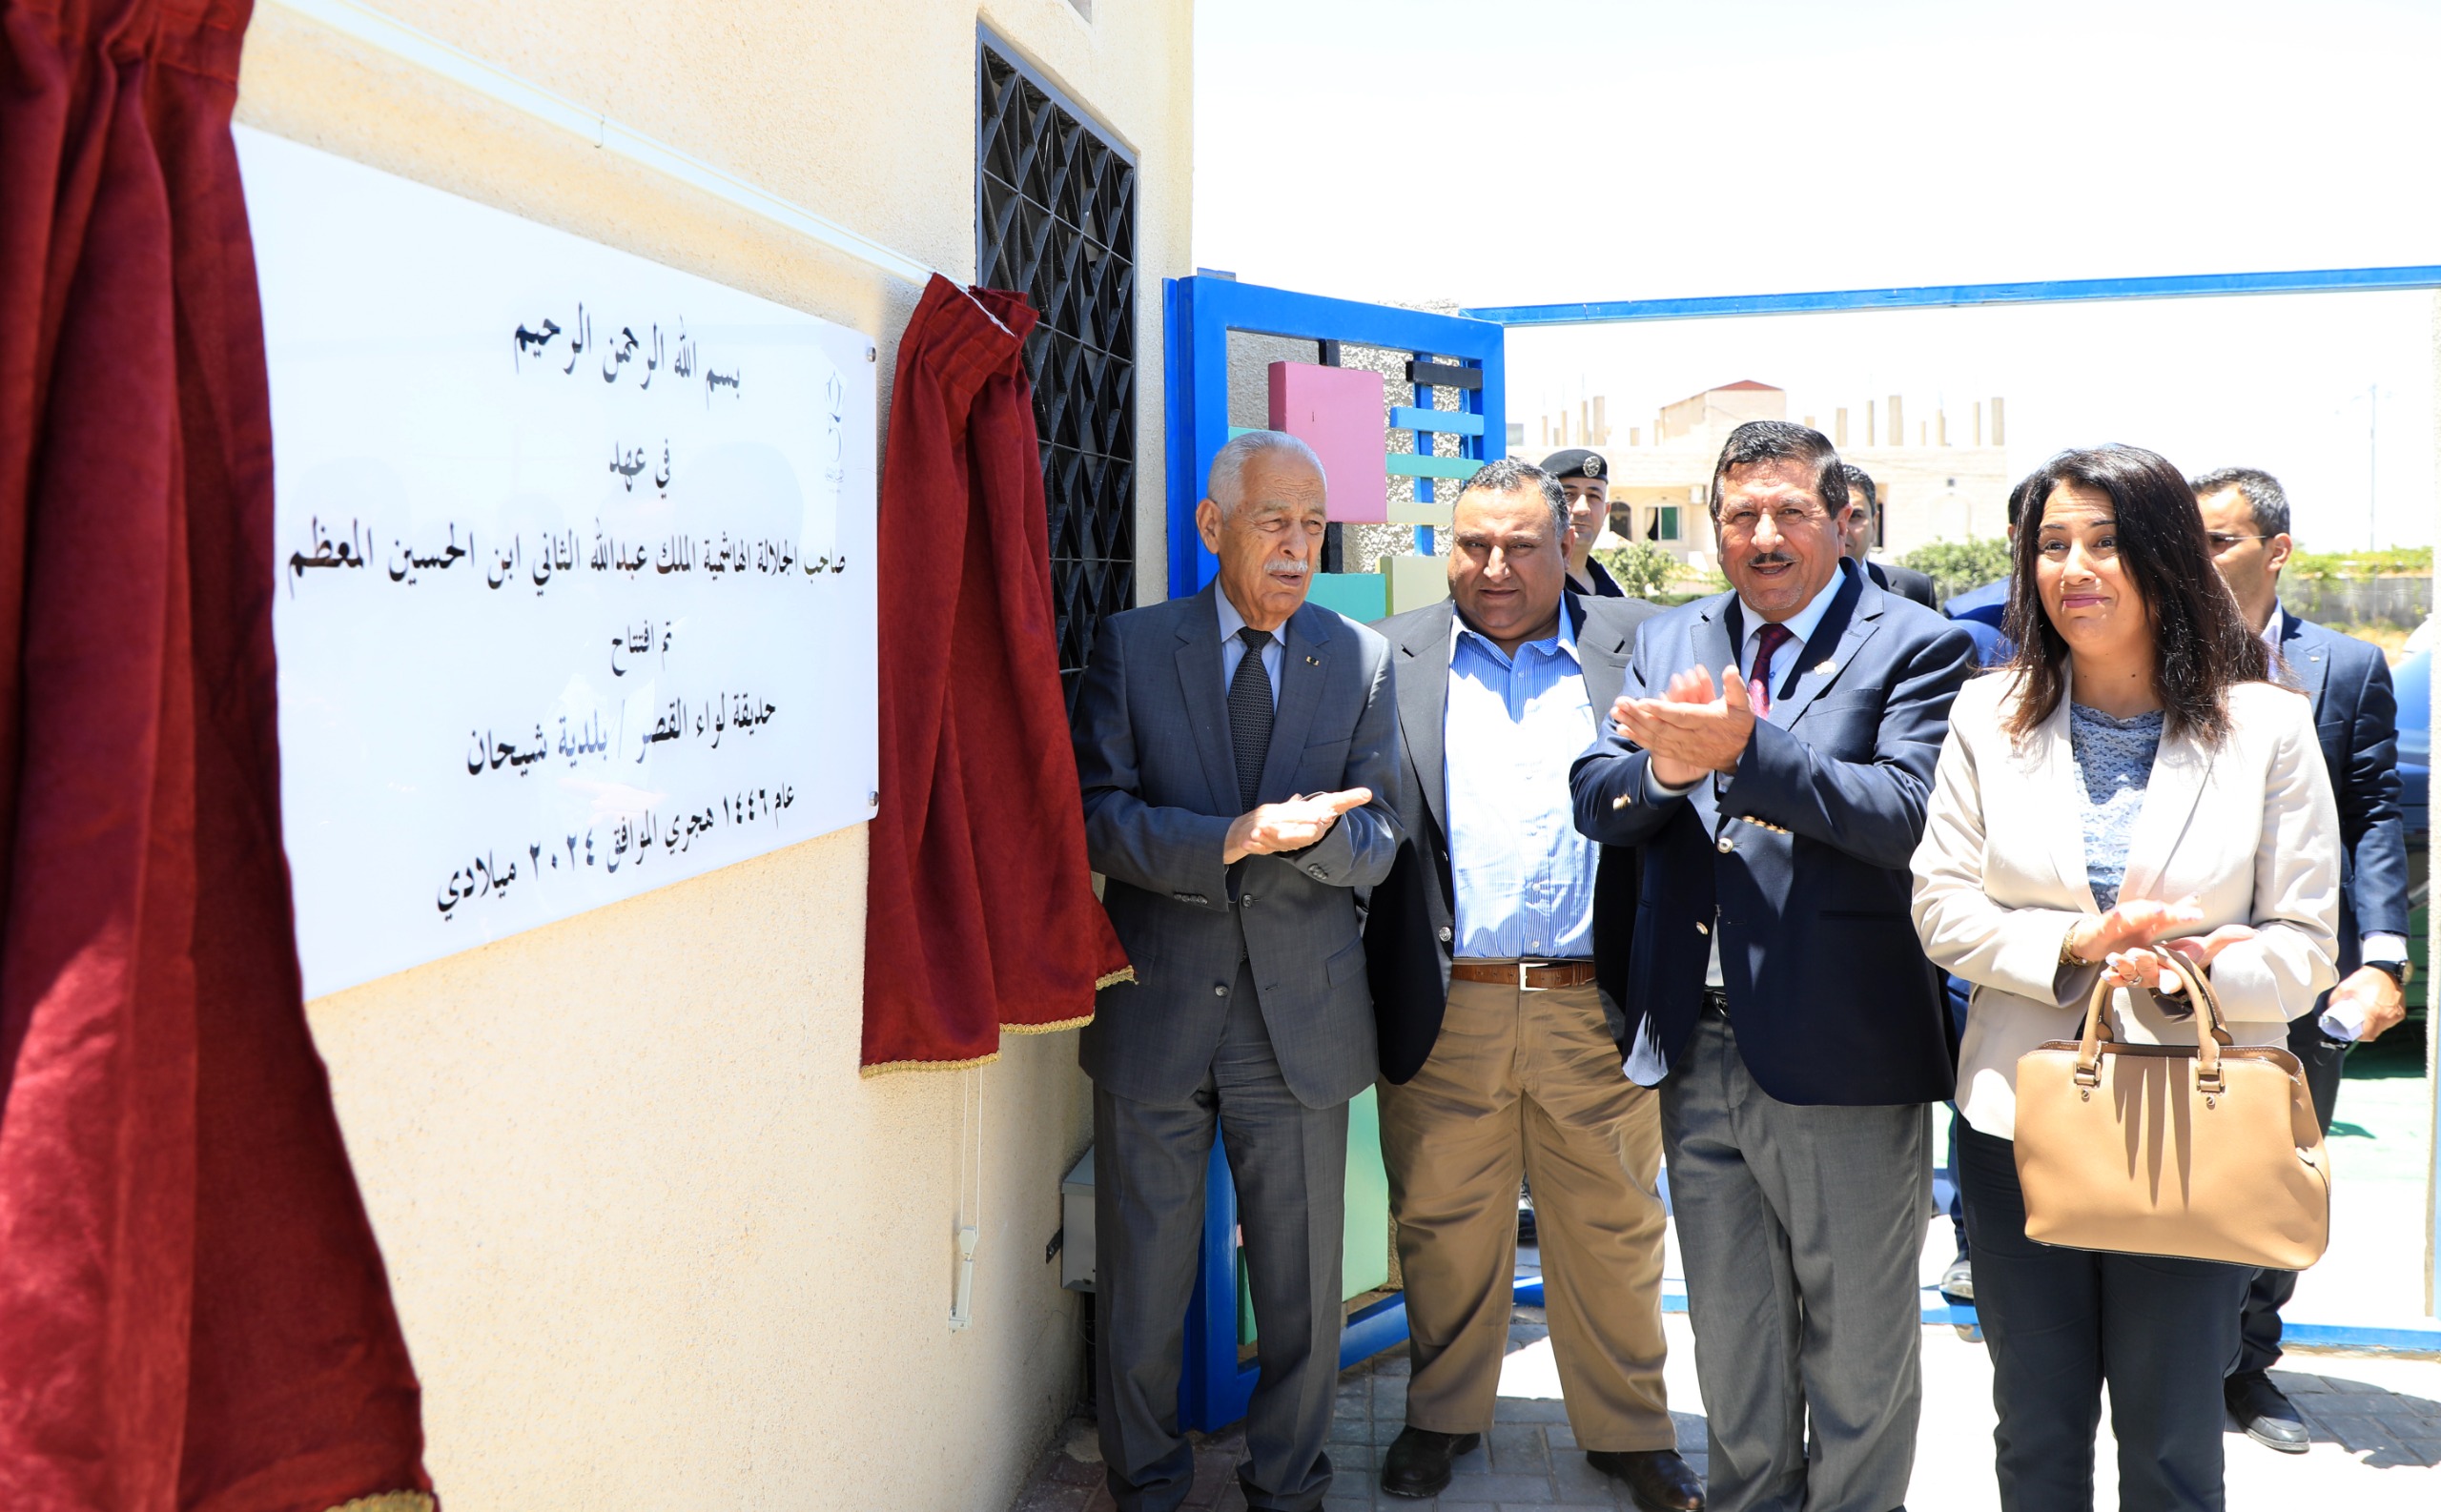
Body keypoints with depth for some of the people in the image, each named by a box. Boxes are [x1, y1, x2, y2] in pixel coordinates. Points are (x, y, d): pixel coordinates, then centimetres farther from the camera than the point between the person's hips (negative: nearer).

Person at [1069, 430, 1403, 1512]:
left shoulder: (1363, 662, 4)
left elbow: (1377, 843, 0)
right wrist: (1232, 838, -23)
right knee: (1140, 1288, 12)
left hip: (1303, 1017, 1)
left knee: (1303, 1287, 12)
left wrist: (1313, 831, -23)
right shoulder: (1130, 648, 0)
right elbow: (1095, 815, -8)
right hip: (1155, 1012, -1)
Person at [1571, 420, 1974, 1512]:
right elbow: (1594, 800, 1)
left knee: (1858, 1356, 11)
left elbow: (1908, 811, -21)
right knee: (1731, 1338, 22)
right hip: (1698, 1051, 5)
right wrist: (1668, 765, -21)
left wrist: (1746, 749, -30)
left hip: (1842, 1053, -5)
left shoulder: (1917, 647, -5)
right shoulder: (1669, 642, 10)